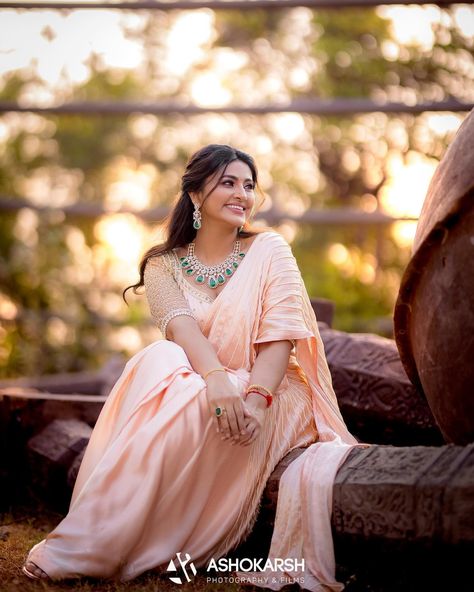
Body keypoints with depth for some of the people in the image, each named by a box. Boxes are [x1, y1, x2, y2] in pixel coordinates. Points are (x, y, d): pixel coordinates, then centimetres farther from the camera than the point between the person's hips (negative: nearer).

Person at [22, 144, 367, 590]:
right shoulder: (164, 264, 5)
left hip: (270, 391, -1)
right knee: (158, 361, -32)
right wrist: (217, 378, -37)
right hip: (196, 383, 2)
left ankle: (93, 546, -29)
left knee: (188, 405, -33)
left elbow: (280, 333, -11)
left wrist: (255, 396, -30)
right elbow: (179, 324, -15)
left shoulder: (268, 250, 2)